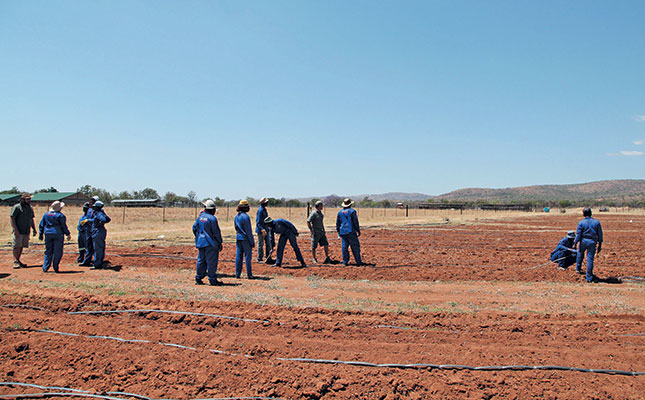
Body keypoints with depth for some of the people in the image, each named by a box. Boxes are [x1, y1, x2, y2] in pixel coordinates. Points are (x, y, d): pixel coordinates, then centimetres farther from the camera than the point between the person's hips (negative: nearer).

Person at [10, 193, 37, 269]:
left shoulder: (30, 208, 15)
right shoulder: (17, 207, -7)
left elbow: (31, 220, 22)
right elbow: (11, 218, -11)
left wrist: (34, 229, 13)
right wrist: (15, 229, -18)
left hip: (26, 232, 6)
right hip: (18, 231, -6)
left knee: (22, 246, 8)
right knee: (17, 246, -6)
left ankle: (18, 261, 16)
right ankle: (15, 262, -2)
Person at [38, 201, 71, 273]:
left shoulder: (46, 214, 10)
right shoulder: (60, 215, -8)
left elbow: (41, 225, 13)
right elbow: (64, 226, -7)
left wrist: (41, 234, 20)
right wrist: (68, 234, 0)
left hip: (48, 234, 5)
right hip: (58, 234, -5)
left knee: (48, 251, 13)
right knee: (58, 252, 1)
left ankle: (45, 267, 8)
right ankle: (55, 268, 1)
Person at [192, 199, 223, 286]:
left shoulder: (200, 217, 7)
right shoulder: (212, 218, -13)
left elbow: (194, 228, 15)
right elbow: (216, 232, -12)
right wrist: (220, 243, -5)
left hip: (201, 242, 7)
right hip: (210, 243, -7)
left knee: (201, 260, 14)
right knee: (211, 261, -2)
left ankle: (198, 278, 18)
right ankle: (212, 280, 0)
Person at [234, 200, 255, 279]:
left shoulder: (236, 217, 9)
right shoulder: (245, 216, -15)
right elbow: (248, 231, -15)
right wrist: (252, 242, -10)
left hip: (238, 238, 7)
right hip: (246, 239, -7)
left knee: (238, 256, 10)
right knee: (248, 256, -1)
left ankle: (237, 274, 12)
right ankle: (249, 275, 3)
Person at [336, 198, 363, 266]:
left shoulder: (340, 212, 10)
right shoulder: (352, 211, -4)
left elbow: (337, 223, 14)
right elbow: (356, 222, -6)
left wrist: (338, 232, 23)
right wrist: (358, 231, 0)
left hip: (343, 232, 4)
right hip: (351, 232, -4)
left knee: (345, 247, 7)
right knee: (355, 247, 1)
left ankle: (345, 262, 7)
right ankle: (358, 261, 4)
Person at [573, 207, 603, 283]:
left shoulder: (581, 223, -8)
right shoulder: (596, 222, -2)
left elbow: (578, 235, -8)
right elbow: (600, 235, 1)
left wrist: (575, 244, 1)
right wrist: (599, 245, 8)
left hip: (583, 241, 0)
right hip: (592, 242, 1)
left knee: (580, 254, 26)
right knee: (590, 259, 2)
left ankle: (578, 269, 40)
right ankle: (589, 277, 6)